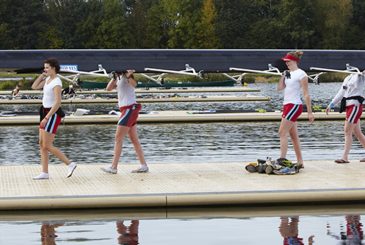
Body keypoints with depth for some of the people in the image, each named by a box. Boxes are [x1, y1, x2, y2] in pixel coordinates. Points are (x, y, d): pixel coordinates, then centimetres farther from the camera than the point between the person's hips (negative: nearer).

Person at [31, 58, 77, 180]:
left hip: (53, 113, -9)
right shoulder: (48, 79, 10)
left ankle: (70, 164, -1)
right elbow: (34, 87, 16)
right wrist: (42, 75, 7)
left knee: (47, 146, -8)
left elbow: (57, 103, -24)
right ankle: (45, 173, 10)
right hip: (46, 112, 9)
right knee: (42, 144, 7)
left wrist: (47, 118, -27)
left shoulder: (56, 82, -17)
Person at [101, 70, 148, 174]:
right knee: (134, 140, 9)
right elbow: (109, 88, 7)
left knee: (118, 138, -7)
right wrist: (114, 77, -6)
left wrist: (129, 75, -47)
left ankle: (113, 167, -6)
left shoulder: (127, 75, -9)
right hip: (126, 110, 9)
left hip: (130, 109, -9)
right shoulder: (119, 78, 16)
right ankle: (144, 166, 11)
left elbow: (134, 84, -30)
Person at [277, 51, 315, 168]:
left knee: (282, 133, -13)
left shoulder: (301, 74, -10)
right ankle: (300, 162, 14)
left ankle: (282, 159, -14)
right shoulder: (289, 74, 14)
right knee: (293, 136, 10)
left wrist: (310, 112, -14)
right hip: (287, 105, 9)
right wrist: (283, 75, 3)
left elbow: (306, 94, -12)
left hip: (294, 105, -9)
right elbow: (279, 88, 14)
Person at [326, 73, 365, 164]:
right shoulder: (348, 78, 17)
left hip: (355, 106, -8)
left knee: (347, 131, -9)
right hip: (349, 106, 8)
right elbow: (341, 92, 22)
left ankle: (345, 157, -7)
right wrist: (331, 104, 22)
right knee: (357, 133, 12)